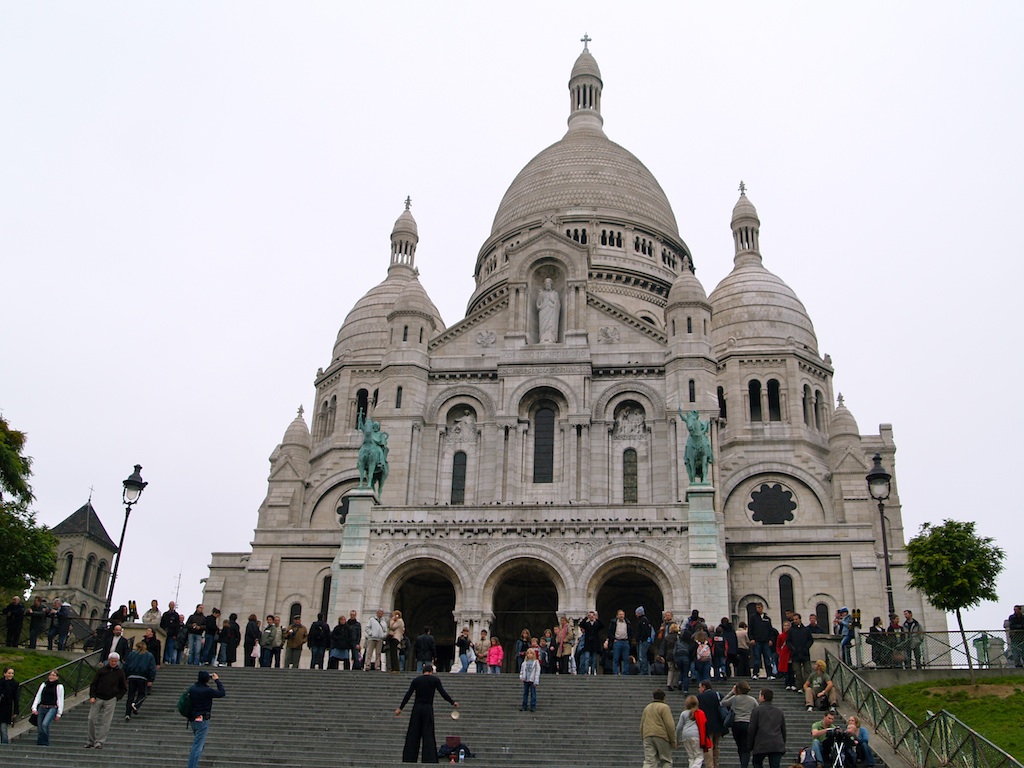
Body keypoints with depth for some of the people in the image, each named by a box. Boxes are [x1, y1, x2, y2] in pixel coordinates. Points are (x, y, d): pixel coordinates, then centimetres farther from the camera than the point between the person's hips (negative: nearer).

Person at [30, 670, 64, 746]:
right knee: (40, 728, 3)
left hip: (52, 708, -5)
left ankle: (45, 743, -15)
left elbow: (60, 700, 0)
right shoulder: (44, 684, 14)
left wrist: (59, 713, -4)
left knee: (45, 724, -24)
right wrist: (34, 708, 0)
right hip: (42, 708, 5)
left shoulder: (59, 686, 2)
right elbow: (38, 696, 13)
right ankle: (39, 743, 15)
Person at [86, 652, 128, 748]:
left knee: (105, 721, -4)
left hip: (111, 700, -1)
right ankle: (91, 741, 14)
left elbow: (124, 688, 10)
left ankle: (99, 741, 2)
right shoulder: (101, 670, 2)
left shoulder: (120, 672, 4)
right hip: (97, 698, 1)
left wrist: (117, 697, -1)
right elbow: (93, 684, 6)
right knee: (92, 719, 1)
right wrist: (92, 696, -5)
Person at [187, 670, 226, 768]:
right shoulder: (207, 691, -19)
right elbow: (222, 693, -9)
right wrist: (217, 680, -1)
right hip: (202, 720, -8)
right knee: (198, 746, -4)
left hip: (193, 720, 8)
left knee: (200, 744, 22)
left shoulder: (192, 689, 1)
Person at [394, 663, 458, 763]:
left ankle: (409, 759, 7)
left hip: (417, 708, 2)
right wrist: (453, 702, 9)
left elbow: (408, 695, 5)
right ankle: (429, 759, -4)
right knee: (428, 735, 1)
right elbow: (443, 693, -3)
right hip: (428, 709, -2)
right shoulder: (435, 680, 2)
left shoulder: (416, 680, 8)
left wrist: (400, 708, 9)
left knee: (413, 734, 7)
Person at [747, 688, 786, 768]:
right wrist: (783, 745, 27)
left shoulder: (757, 710, 1)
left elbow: (751, 729, -1)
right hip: (777, 746, 3)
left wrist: (749, 747, 6)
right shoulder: (779, 711, 16)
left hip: (761, 745, -3)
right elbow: (783, 730, 18)